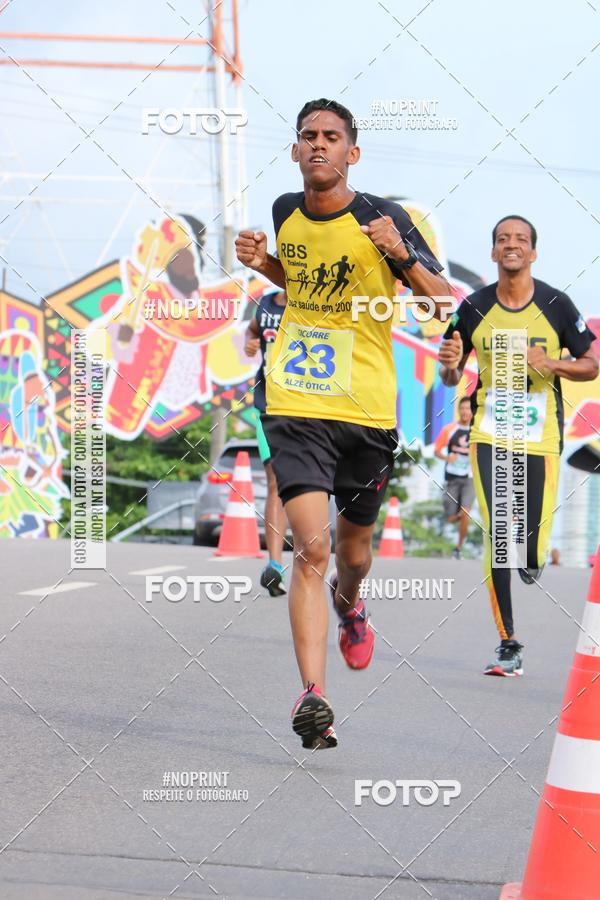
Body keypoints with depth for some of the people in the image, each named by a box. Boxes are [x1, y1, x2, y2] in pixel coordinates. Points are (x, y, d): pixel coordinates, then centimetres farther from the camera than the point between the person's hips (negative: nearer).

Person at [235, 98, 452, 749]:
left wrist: (402, 256, -22)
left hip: (368, 409, 0)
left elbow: (445, 306, -5)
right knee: (311, 546, -16)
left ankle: (348, 603, 54)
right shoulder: (286, 212, 5)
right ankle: (312, 695, -18)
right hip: (296, 407, 1)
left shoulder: (381, 220, -7)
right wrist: (261, 264, 5)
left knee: (353, 548, 17)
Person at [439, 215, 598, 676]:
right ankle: (508, 646, -2)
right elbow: (450, 377, 11)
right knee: (497, 538, -12)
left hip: (540, 438, 0)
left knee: (532, 558, -2)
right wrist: (451, 366, -13)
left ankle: (532, 559, 38)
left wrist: (550, 363, -14)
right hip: (489, 435, 1)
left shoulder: (556, 305, -2)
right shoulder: (474, 308, 2)